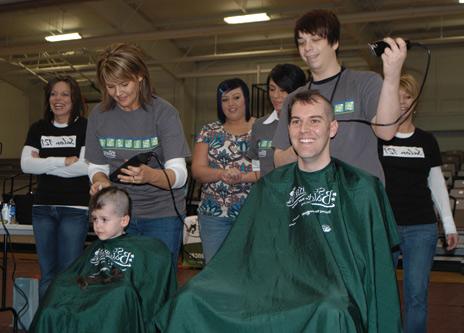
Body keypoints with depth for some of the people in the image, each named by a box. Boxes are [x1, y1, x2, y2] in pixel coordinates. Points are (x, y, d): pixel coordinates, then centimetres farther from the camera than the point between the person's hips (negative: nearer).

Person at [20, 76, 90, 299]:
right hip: (43, 208, 4)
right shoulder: (38, 129, 12)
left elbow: (85, 167, -13)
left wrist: (44, 164, -6)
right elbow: (26, 164, -1)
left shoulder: (85, 128, -1)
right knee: (47, 274, 10)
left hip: (75, 208, -4)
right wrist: (63, 161, -12)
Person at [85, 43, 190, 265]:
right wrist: (101, 180, -16)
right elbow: (96, 167, 8)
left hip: (162, 215, -3)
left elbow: (179, 175, -18)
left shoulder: (163, 113, -12)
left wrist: (149, 175, -39)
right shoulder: (99, 115, 0)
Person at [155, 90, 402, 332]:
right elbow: (240, 251, 15)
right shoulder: (270, 186, 15)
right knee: (190, 300, -19)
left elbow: (377, 266, 4)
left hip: (332, 296, -3)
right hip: (273, 288, 3)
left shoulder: (362, 188, 4)